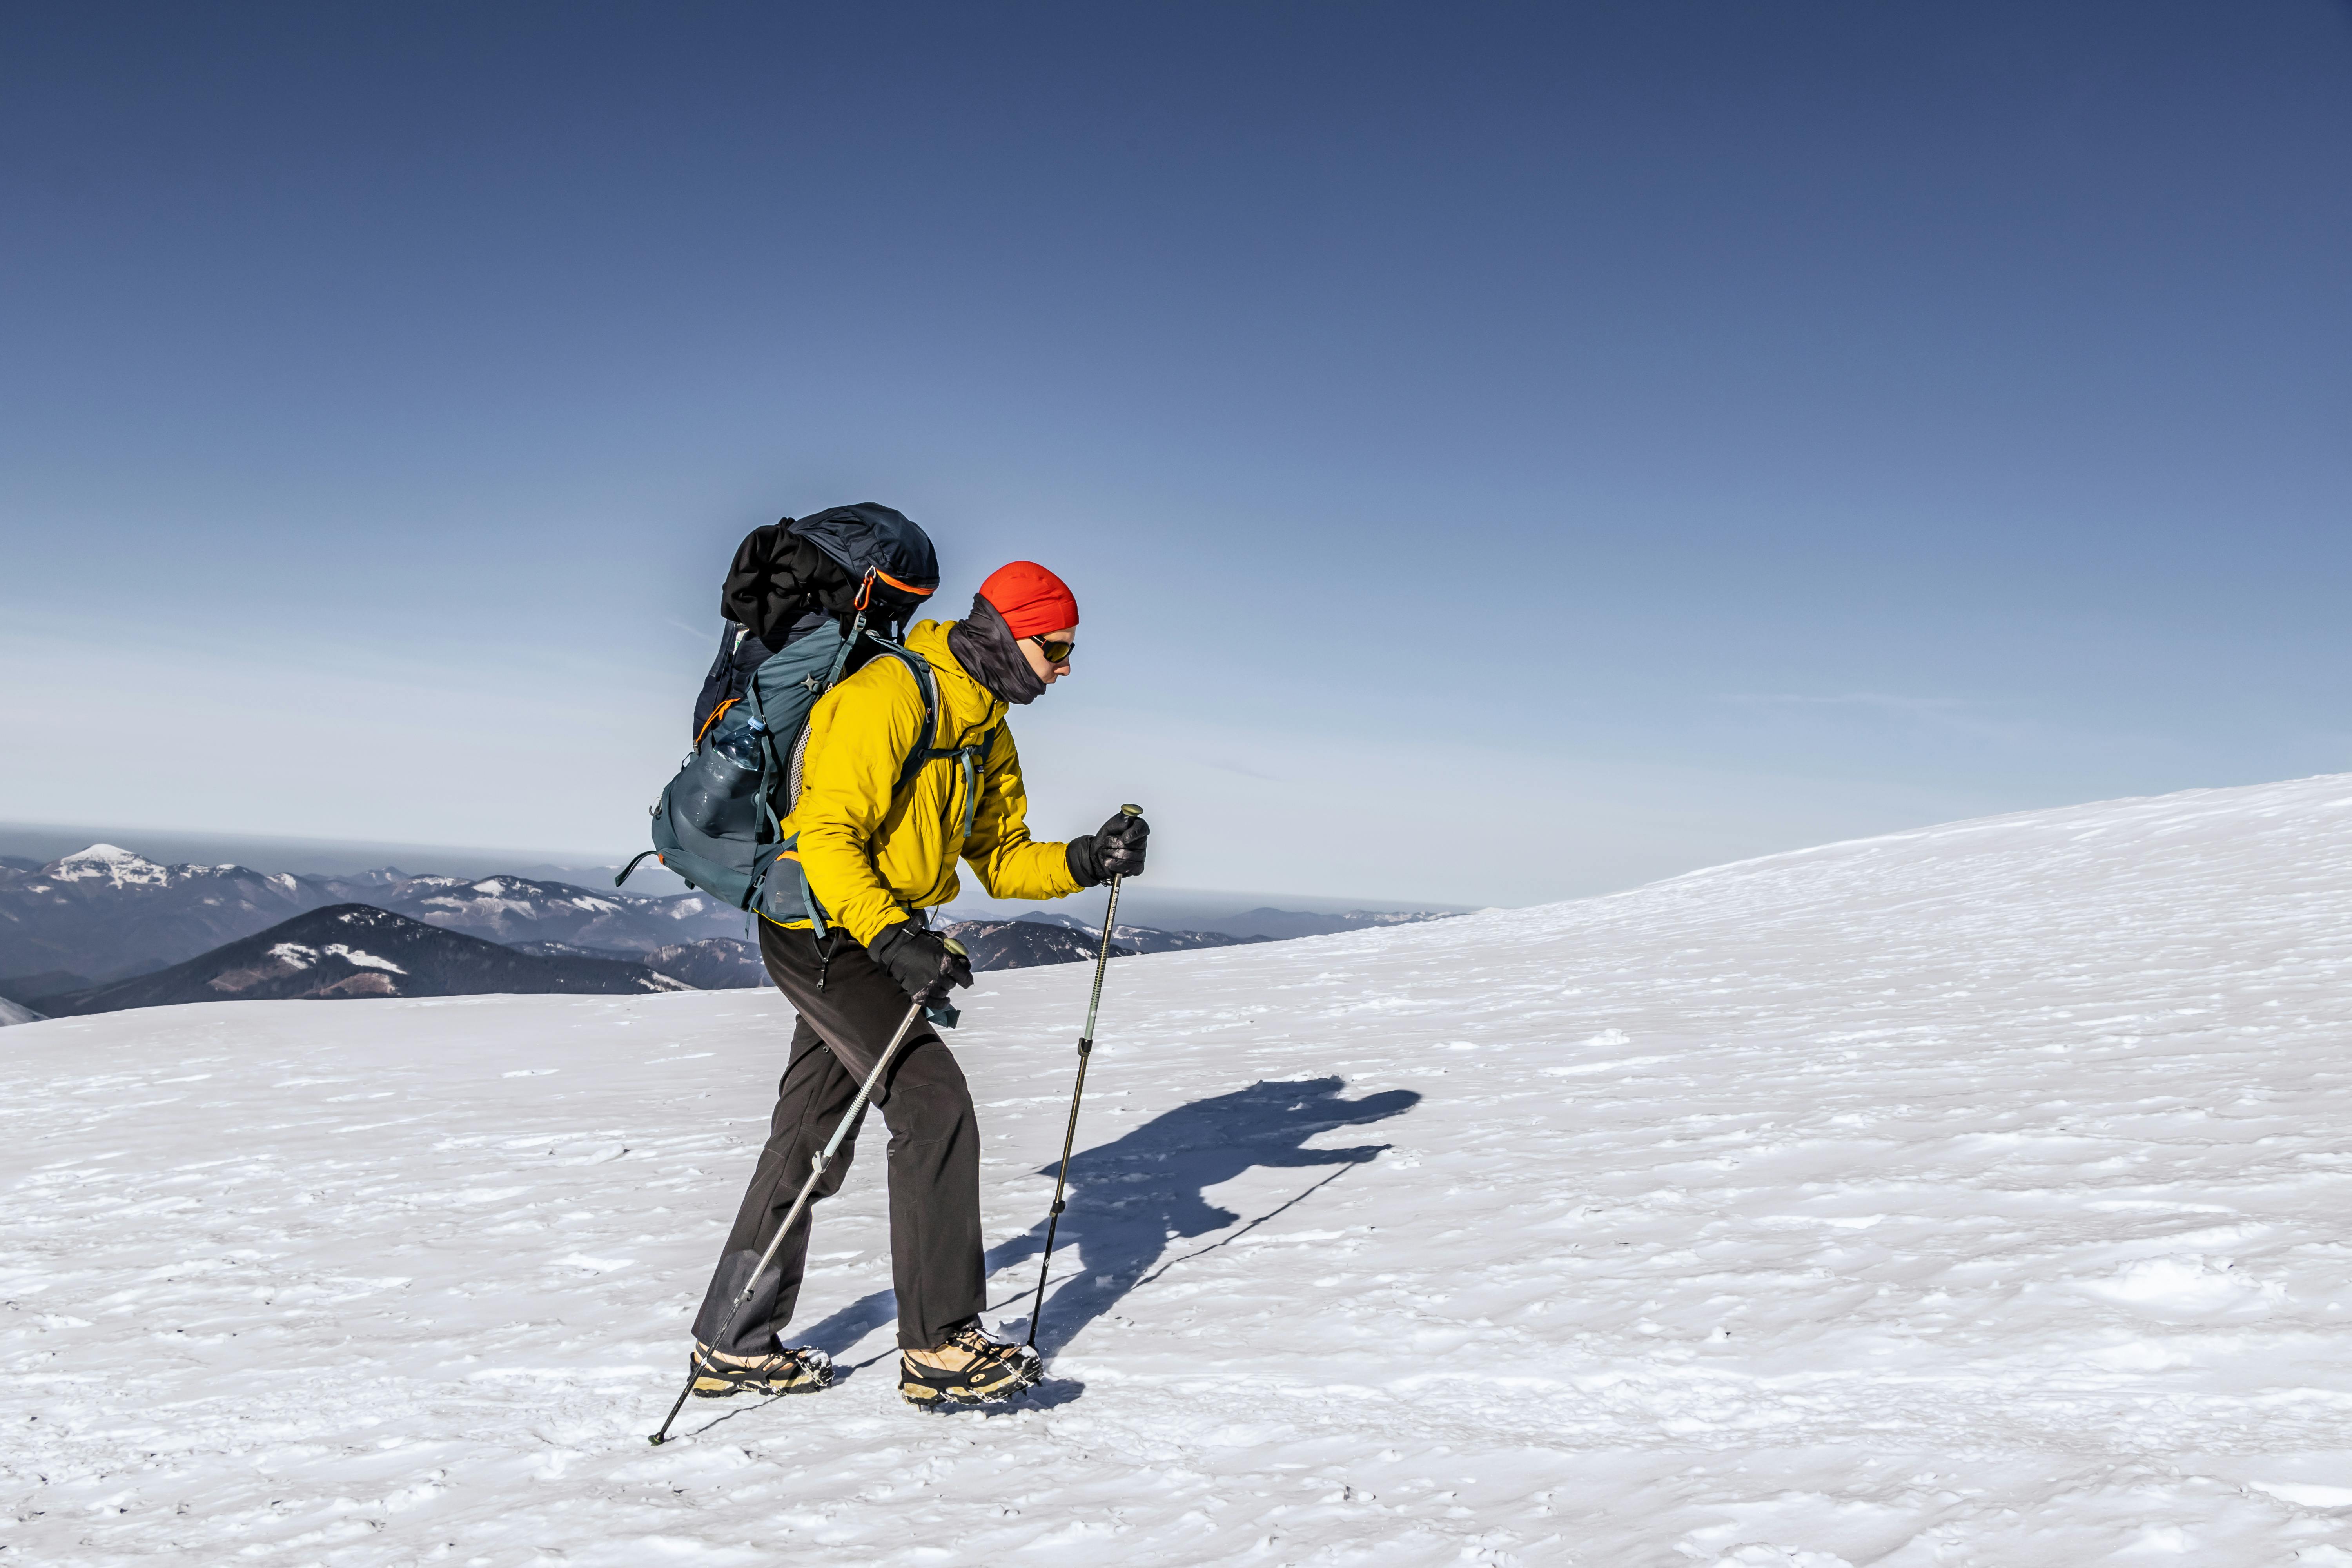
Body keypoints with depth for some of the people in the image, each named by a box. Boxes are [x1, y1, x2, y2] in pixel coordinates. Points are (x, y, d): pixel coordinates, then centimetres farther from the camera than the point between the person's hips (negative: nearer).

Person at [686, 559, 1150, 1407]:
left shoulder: (986, 731, 11)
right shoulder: (890, 696, -19)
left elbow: (1000, 860, 11)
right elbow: (826, 835, -25)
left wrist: (1088, 861, -6)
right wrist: (892, 939, -35)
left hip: (874, 937, 10)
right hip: (822, 929, -10)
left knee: (812, 1137, 13)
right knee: (936, 1108, -15)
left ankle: (734, 1346, 24)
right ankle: (939, 1346, -8)